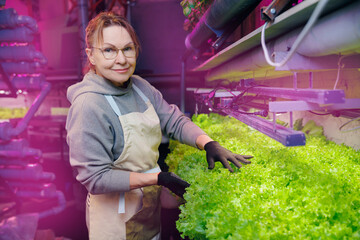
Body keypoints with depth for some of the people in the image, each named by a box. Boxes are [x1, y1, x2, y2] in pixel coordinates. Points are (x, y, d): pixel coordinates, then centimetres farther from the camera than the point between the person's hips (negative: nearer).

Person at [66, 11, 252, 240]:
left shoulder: (141, 87, -1)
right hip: (117, 216, -6)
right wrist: (158, 178, -25)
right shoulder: (89, 106, -24)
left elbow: (175, 122, 1)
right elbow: (96, 178, -24)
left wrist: (209, 144, -17)